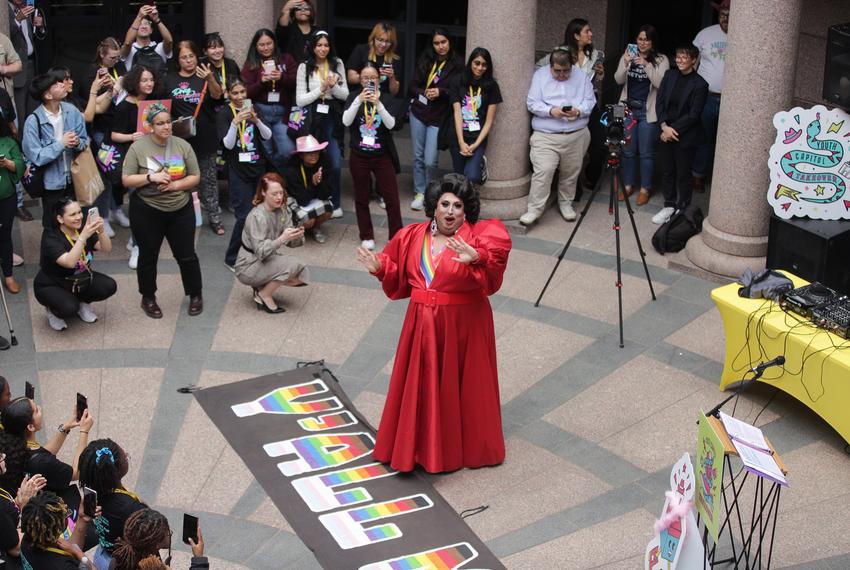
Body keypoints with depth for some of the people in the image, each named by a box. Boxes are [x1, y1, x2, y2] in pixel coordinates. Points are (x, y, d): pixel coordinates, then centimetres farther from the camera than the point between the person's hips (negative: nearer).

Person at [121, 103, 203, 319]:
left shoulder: (182, 145, -2)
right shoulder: (138, 147, -9)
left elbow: (195, 178, 1)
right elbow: (126, 180, -9)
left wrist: (175, 184, -16)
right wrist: (151, 177, -22)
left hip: (180, 210, 2)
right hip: (147, 211, -2)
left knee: (186, 255, 9)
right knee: (148, 256, 12)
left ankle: (195, 295, 27)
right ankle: (148, 298, 29)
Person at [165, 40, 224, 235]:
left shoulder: (205, 76, 3)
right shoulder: (169, 80, 6)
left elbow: (217, 96, -15)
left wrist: (210, 79, -36)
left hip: (205, 137, -1)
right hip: (180, 137, 1)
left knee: (209, 179, 4)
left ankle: (215, 218, 10)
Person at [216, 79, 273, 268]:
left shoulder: (252, 109, 9)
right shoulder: (224, 114, -5)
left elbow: (267, 136, 0)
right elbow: (228, 144, -14)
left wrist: (256, 120, -19)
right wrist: (235, 122, -29)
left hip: (258, 167, 5)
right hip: (238, 171, -5)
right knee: (245, 215, -10)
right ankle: (231, 258, 2)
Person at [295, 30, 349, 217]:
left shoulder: (337, 65, 7)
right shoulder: (304, 67, -1)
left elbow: (345, 95, 8)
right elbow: (300, 100, -5)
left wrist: (334, 86, -11)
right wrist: (321, 89, -11)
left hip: (332, 118, 1)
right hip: (313, 118, -1)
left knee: (335, 163, -6)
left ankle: (334, 203, 10)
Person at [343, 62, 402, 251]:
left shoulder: (386, 98, -1)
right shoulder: (354, 97, 0)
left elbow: (391, 124, -14)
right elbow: (346, 121, -14)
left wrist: (377, 103, -27)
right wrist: (359, 100, -26)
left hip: (383, 156, -1)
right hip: (359, 156, 1)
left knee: (391, 197, -1)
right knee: (361, 198, 10)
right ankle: (366, 236, 23)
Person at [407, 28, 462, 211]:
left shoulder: (457, 65, -9)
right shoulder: (425, 61, 2)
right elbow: (413, 87, 5)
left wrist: (440, 92, -18)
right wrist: (425, 93, -14)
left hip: (438, 118, -3)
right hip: (419, 113, 3)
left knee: (430, 161, -6)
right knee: (418, 156, 9)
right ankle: (420, 193, 23)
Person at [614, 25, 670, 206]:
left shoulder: (661, 60, -2)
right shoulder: (628, 56, 6)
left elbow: (660, 83, -13)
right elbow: (619, 80, -1)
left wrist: (646, 65, -23)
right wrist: (625, 64, -18)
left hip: (648, 111, -3)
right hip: (628, 108, 3)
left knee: (646, 152, 2)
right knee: (628, 150, 9)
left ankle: (645, 189, 11)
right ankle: (628, 185, 21)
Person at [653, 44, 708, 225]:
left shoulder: (700, 85, -10)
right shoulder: (669, 75, 5)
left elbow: (693, 115, -12)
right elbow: (659, 101, 3)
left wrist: (673, 130, -13)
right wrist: (665, 127, -9)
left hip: (686, 136, -5)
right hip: (666, 133, 5)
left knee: (683, 174, 4)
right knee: (667, 171, 12)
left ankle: (682, 210, 15)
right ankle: (669, 205, 25)